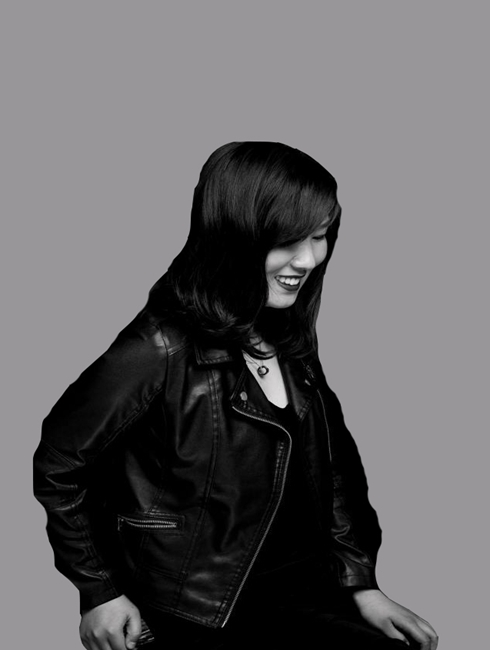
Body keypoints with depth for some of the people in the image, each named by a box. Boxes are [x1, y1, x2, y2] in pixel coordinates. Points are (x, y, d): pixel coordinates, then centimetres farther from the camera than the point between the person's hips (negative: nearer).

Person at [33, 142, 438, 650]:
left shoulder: (291, 337, 1)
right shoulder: (162, 349, -22)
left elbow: (330, 464, 9)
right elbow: (58, 463, -12)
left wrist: (362, 583, 4)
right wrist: (99, 592, -6)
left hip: (298, 588, 7)